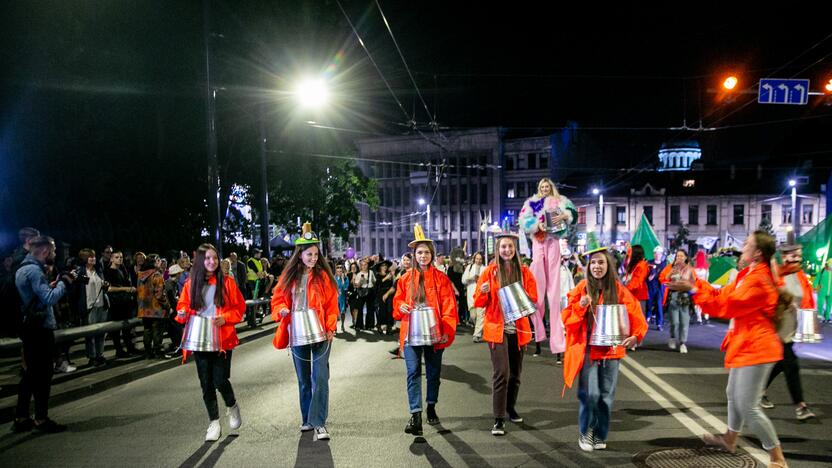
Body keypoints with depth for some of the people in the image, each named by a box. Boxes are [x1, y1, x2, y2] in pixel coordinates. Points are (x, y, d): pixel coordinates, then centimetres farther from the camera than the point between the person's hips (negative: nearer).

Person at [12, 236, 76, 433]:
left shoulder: (22, 269, 15)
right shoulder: (34, 270, -17)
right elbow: (49, 299, -25)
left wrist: (53, 285, 6)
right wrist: (64, 283, -13)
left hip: (30, 328, 10)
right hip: (41, 329, -10)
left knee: (30, 373, 14)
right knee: (43, 375, -2)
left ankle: (21, 418, 19)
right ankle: (41, 419, 5)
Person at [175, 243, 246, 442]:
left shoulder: (227, 282, -1)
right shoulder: (191, 284, 5)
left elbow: (240, 307, 1)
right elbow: (182, 306, 12)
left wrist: (225, 318, -15)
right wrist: (183, 314, -10)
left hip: (222, 339, -2)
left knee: (220, 380, -9)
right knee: (206, 383, 7)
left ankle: (232, 406, 23)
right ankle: (214, 422, 22)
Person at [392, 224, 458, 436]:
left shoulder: (441, 278, 1)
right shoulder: (406, 278, 6)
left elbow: (449, 306, -2)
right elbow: (397, 300, 14)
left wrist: (447, 330, -11)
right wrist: (402, 306, -10)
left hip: (434, 332, 0)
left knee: (434, 371, 11)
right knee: (413, 372, -9)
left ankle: (431, 407, 31)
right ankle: (415, 415, -11)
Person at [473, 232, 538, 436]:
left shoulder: (524, 272, 4)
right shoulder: (490, 271, -1)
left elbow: (533, 298, 6)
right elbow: (478, 302, 1)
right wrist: (484, 292, -20)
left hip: (518, 328, 3)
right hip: (497, 328, -3)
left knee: (515, 372, 14)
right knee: (501, 373, -11)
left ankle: (510, 407, 35)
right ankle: (498, 419, -4)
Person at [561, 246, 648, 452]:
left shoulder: (619, 290, 1)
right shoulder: (582, 288, -3)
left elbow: (635, 315, 2)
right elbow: (567, 319, -4)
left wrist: (635, 335, -15)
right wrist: (580, 306, -22)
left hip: (611, 350, 2)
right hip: (587, 349, -2)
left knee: (606, 396, 8)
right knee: (590, 394, -9)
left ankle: (600, 435, 24)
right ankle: (585, 433, 12)